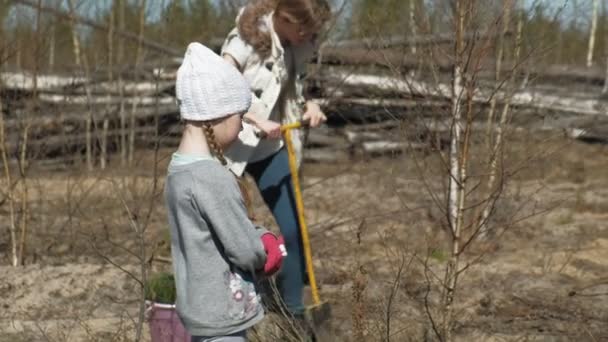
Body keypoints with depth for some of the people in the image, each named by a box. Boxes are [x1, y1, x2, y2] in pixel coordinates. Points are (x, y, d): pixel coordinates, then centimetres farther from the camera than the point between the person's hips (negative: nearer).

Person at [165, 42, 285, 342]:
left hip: (201, 304, 9)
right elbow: (245, 249, -20)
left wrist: (264, 242, -2)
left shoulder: (179, 169, 4)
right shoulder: (213, 178, -26)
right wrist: (267, 249, 1)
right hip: (222, 311, -9)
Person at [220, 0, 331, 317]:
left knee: (294, 229, 5)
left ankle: (294, 311, 19)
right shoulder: (248, 37, -21)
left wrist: (307, 105, -6)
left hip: (270, 148, 6)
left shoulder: (293, 44, -2)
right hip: (230, 148, -6)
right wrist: (256, 120, -34)